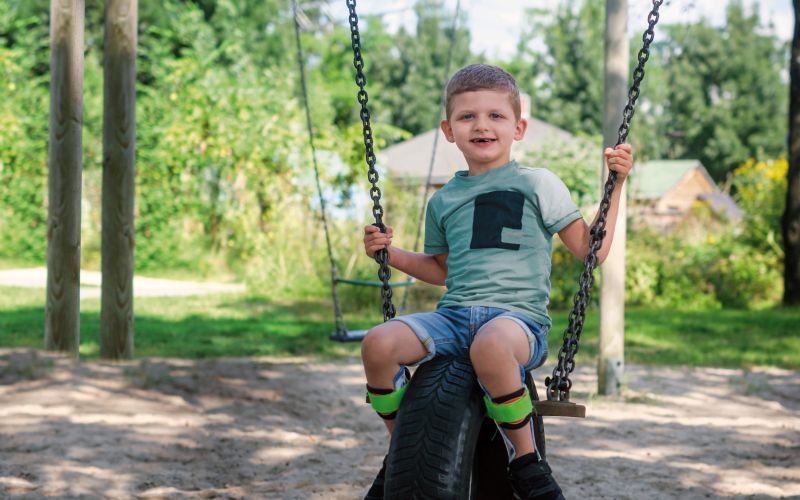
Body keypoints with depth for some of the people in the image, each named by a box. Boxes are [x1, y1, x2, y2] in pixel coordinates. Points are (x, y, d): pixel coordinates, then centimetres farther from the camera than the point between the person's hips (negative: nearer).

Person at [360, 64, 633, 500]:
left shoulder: (538, 184, 8)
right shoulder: (443, 201, 20)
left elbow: (591, 251, 7)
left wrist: (615, 185, 1)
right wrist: (391, 254, 20)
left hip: (519, 315, -4)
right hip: (453, 315, 5)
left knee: (490, 347, -43)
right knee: (378, 343, -25)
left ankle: (525, 459, -20)